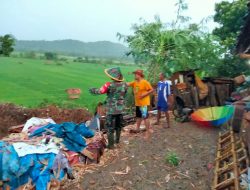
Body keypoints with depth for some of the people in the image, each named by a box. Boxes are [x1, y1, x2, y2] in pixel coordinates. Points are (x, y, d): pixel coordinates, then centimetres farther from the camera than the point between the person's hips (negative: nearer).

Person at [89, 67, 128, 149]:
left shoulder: (109, 85, -19)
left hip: (111, 110, -5)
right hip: (120, 109, 5)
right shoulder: (124, 85, -4)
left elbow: (99, 91, -13)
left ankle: (111, 144, 14)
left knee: (110, 128, 6)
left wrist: (92, 90, 7)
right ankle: (117, 140, 39)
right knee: (118, 126, 22)